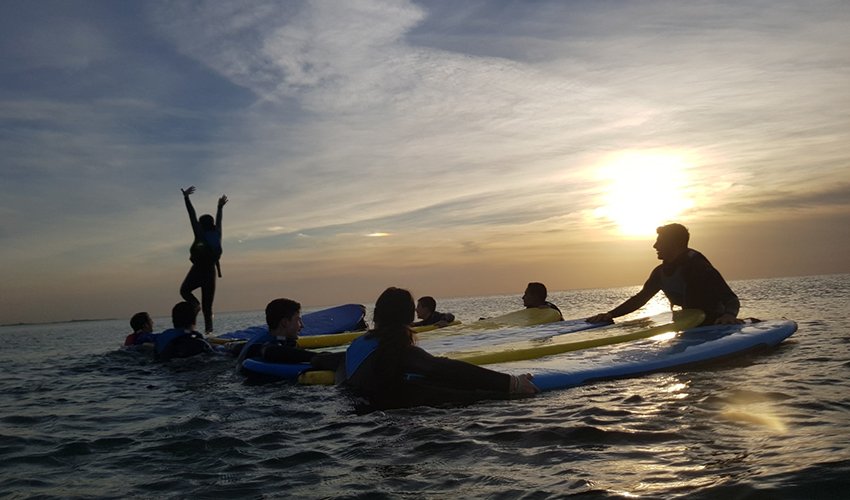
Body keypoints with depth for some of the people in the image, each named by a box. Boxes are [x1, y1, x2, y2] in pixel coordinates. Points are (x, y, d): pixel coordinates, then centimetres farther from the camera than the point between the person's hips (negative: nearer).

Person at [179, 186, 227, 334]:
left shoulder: (200, 235, -7)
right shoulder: (217, 235, 6)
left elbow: (192, 216, -7)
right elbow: (218, 221, 23)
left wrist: (186, 197, -4)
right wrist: (220, 207, 38)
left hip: (198, 271, -5)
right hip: (211, 273, 5)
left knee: (185, 290, 19)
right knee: (207, 305, 8)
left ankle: (196, 304, -11)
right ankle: (209, 329, -2)